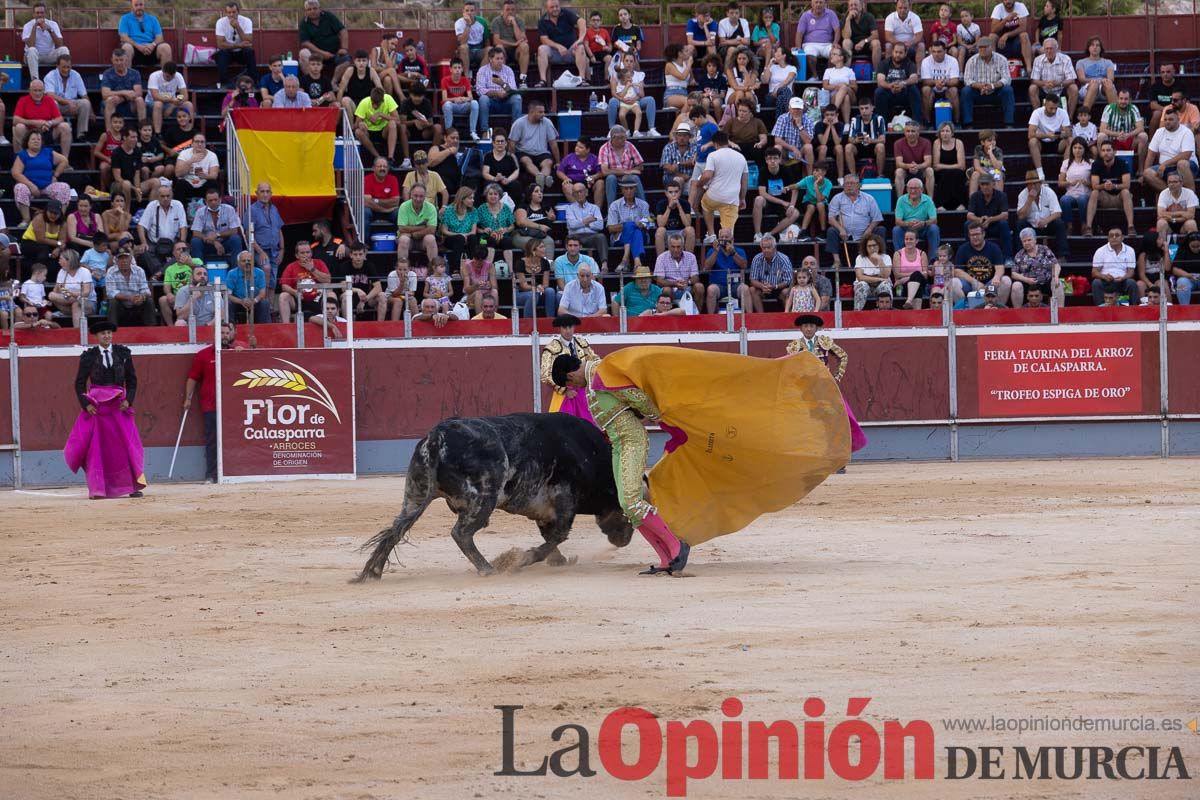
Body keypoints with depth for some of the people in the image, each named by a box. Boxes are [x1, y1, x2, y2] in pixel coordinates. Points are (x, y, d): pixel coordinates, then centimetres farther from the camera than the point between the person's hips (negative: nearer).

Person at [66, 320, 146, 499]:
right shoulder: (89, 356, 3)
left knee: (127, 444, -4)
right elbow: (80, 383, 5)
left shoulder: (123, 353, 7)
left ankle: (134, 486, 0)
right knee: (96, 447, -3)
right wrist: (85, 404, -8)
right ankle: (97, 489, 2)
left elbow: (132, 380, 10)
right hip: (96, 404, -1)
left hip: (119, 404, 1)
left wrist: (128, 400, -4)